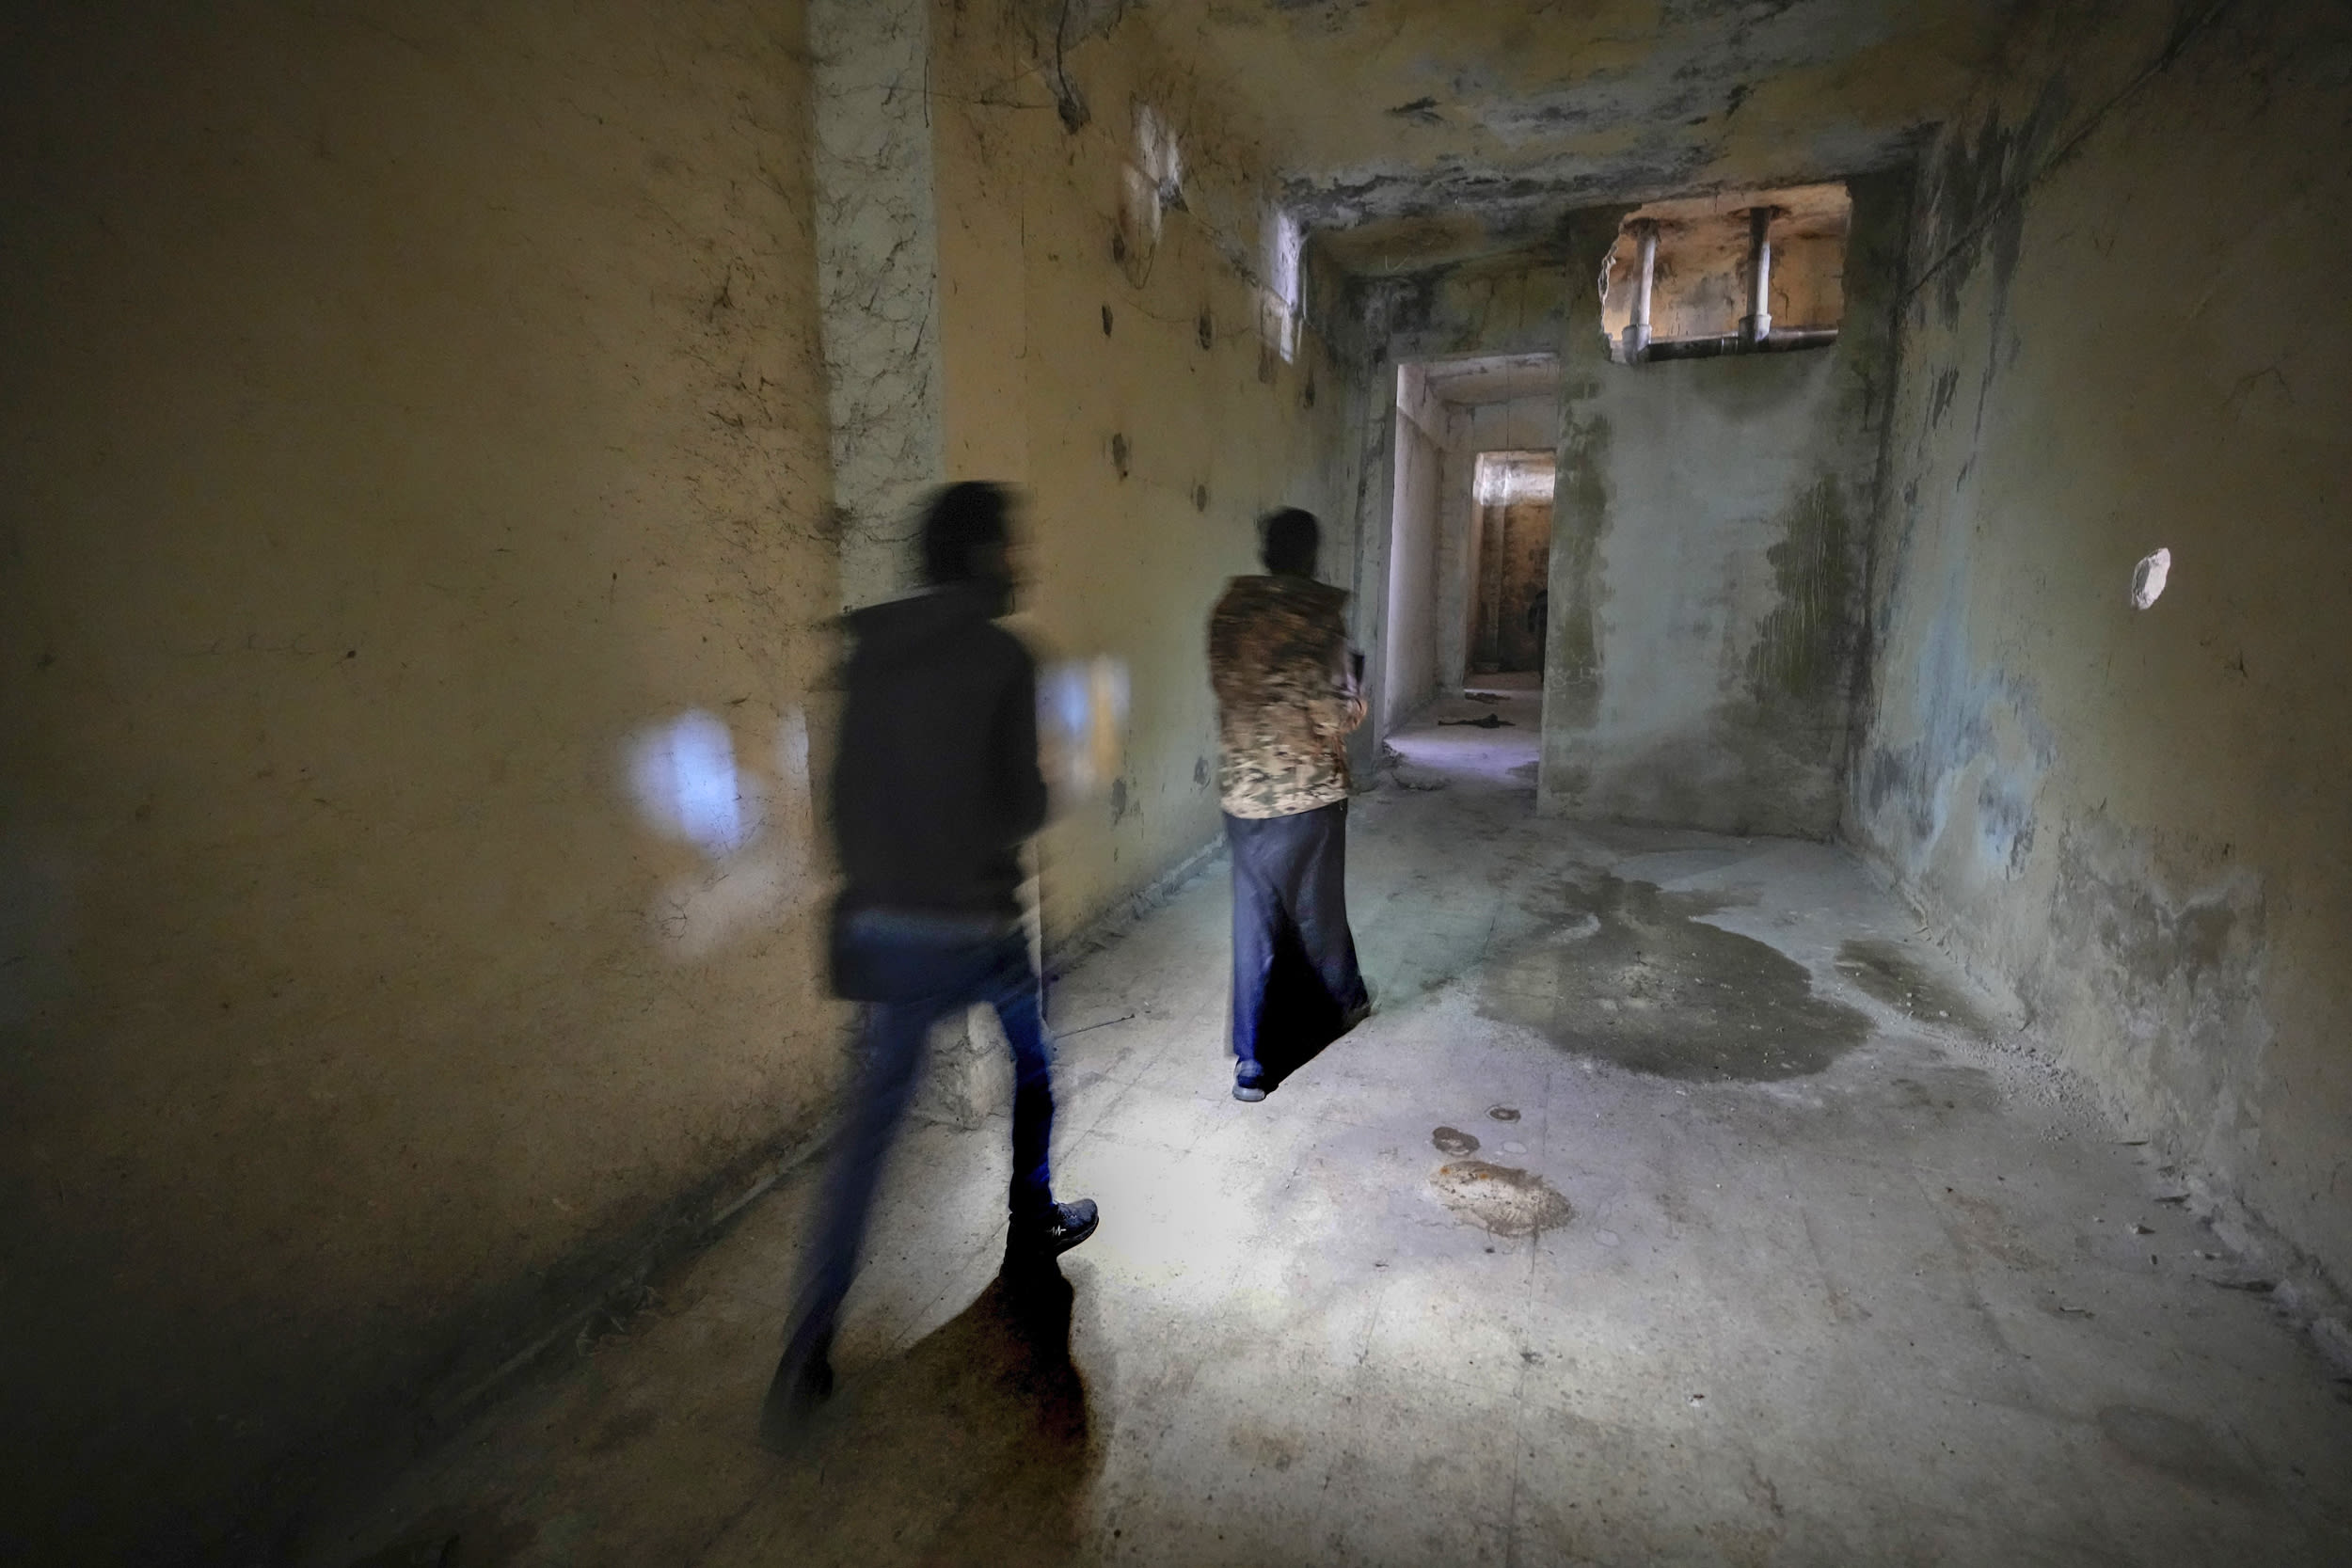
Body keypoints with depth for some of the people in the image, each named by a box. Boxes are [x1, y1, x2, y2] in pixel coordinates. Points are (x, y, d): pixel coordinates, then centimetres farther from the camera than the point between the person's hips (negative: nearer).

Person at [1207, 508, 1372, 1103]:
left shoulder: (1228, 610, 1)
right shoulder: (1323, 612, -12)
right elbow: (1338, 715, -14)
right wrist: (1355, 688, 7)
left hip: (1242, 792, 3)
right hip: (1310, 792, -3)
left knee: (1253, 927, 10)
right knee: (1318, 913, 18)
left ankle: (1249, 1063, 12)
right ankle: (1347, 1001, 46)